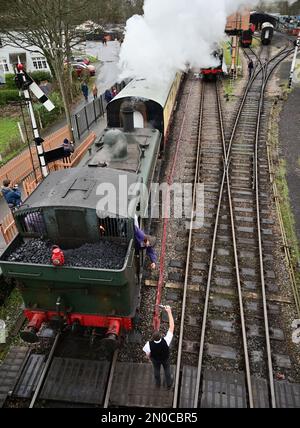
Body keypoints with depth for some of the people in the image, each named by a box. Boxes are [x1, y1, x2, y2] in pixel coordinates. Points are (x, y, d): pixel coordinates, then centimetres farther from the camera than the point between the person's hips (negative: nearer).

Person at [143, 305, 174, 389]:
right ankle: (169, 384, 55)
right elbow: (171, 327, -43)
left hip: (155, 359, 1)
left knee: (156, 370, 31)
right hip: (165, 359, -1)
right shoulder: (166, 341, -45)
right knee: (167, 370, 30)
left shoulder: (149, 344, -41)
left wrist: (150, 358, 6)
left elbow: (148, 354, -19)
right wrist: (169, 312, -44)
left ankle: (158, 383, 58)